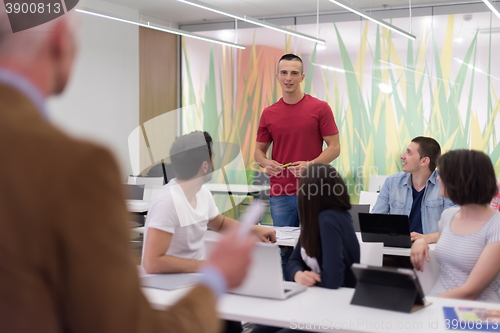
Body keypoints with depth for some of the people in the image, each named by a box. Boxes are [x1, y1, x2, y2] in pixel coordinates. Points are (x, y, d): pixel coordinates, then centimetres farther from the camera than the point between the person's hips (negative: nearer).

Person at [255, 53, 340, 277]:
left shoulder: (320, 108, 0)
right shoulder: (269, 113, 8)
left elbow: (334, 147, -2)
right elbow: (259, 150, 15)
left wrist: (310, 165, -18)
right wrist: (266, 163, -8)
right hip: (280, 194, 3)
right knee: (283, 250, 8)